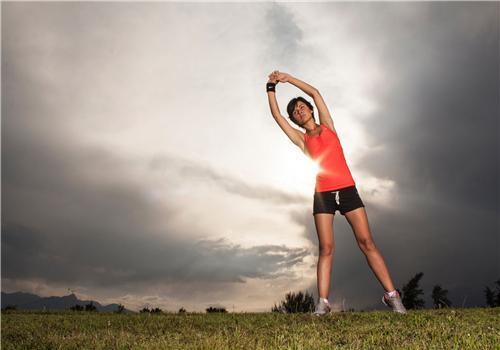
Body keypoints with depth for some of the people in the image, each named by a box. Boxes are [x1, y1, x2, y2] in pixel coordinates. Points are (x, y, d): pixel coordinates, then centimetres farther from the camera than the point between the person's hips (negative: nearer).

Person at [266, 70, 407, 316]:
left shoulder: (327, 126, 13)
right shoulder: (301, 139, 11)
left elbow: (315, 93, 10)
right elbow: (276, 115, 7)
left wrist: (288, 78, 12)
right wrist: (271, 88, 7)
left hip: (347, 190, 0)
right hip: (323, 194, 0)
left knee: (366, 242, -4)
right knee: (326, 248, -6)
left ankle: (391, 295, -2)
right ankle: (323, 302, -6)